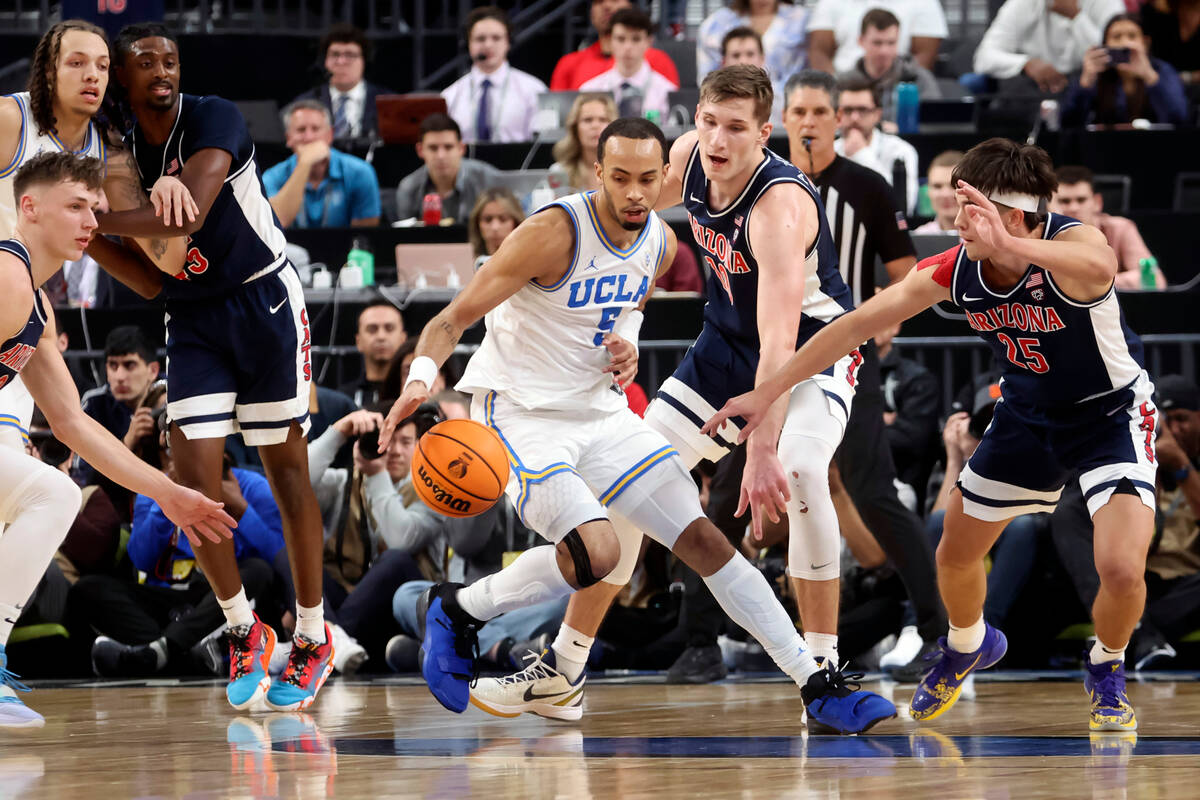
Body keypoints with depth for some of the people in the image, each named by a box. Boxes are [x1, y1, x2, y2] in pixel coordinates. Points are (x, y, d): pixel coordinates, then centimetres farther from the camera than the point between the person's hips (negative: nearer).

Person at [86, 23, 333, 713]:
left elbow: (187, 215, -33)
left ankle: (313, 642, 11)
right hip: (193, 320, 5)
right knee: (194, 475, -7)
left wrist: (90, 217, -31)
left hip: (264, 301, -5)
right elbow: (152, 280, 5)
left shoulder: (214, 120, -16)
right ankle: (244, 633, 9)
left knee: (286, 469, 1)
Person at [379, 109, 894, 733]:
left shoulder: (660, 243, 2)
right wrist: (420, 377, -38)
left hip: (599, 411, 7)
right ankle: (455, 608, -2)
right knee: (599, 553, -26)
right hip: (521, 416, -7)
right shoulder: (555, 233, -20)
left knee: (702, 537, 2)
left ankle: (816, 685, 7)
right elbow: (453, 318, -18)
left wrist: (625, 348, 0)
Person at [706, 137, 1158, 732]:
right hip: (1027, 414, 5)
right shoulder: (956, 268, -18)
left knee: (1121, 570, -22)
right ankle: (967, 647, 49)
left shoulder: (1069, 244, -33)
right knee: (954, 556, 13)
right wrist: (767, 392, -10)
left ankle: (1107, 672, 13)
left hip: (1111, 415, -5)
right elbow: (858, 323, -10)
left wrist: (1006, 246, -75)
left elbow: (1101, 267, -60)